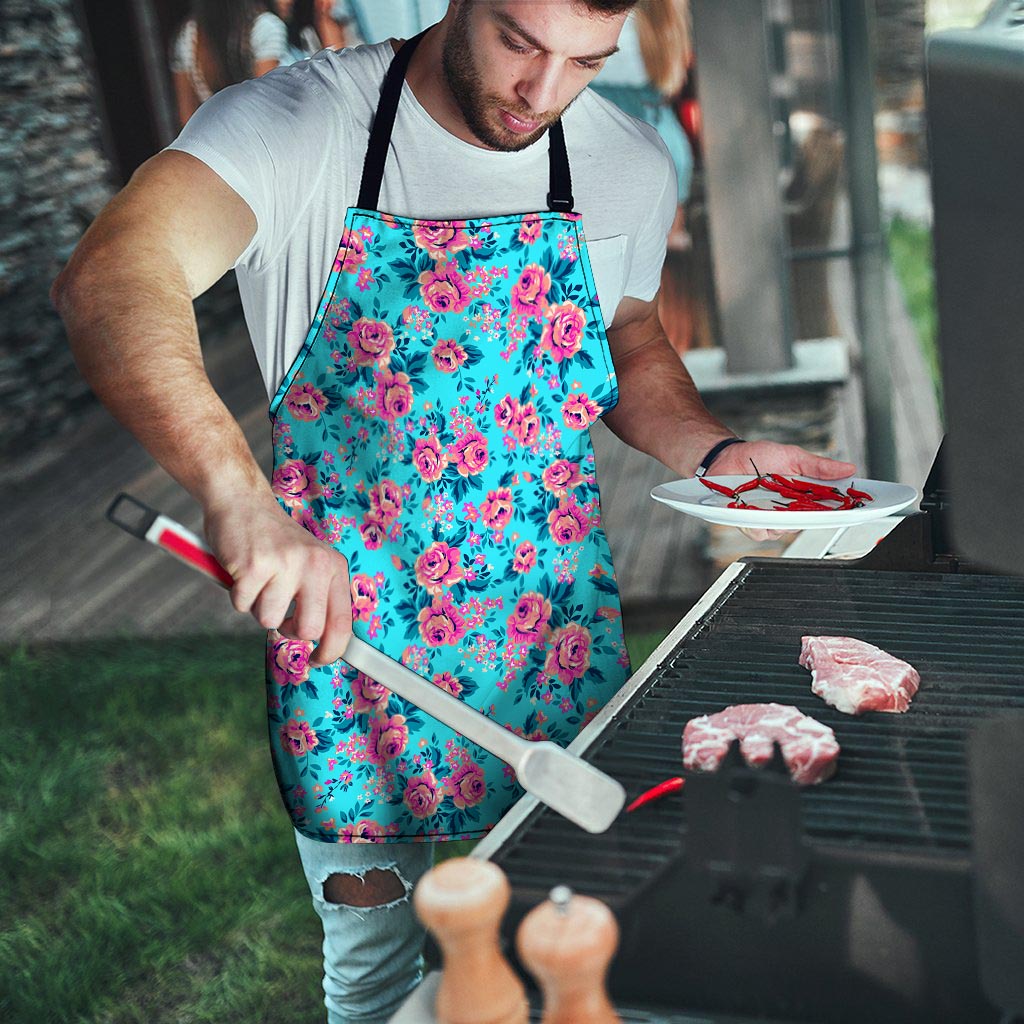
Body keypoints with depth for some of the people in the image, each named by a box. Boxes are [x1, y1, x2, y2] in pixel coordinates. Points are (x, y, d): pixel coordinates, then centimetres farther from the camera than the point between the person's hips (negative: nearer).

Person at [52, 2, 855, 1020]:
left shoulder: (630, 165, -2)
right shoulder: (296, 124, -17)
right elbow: (109, 279, -33)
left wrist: (717, 453, -5)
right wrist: (239, 494, -50)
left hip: (559, 637, 4)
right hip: (348, 630, -3)